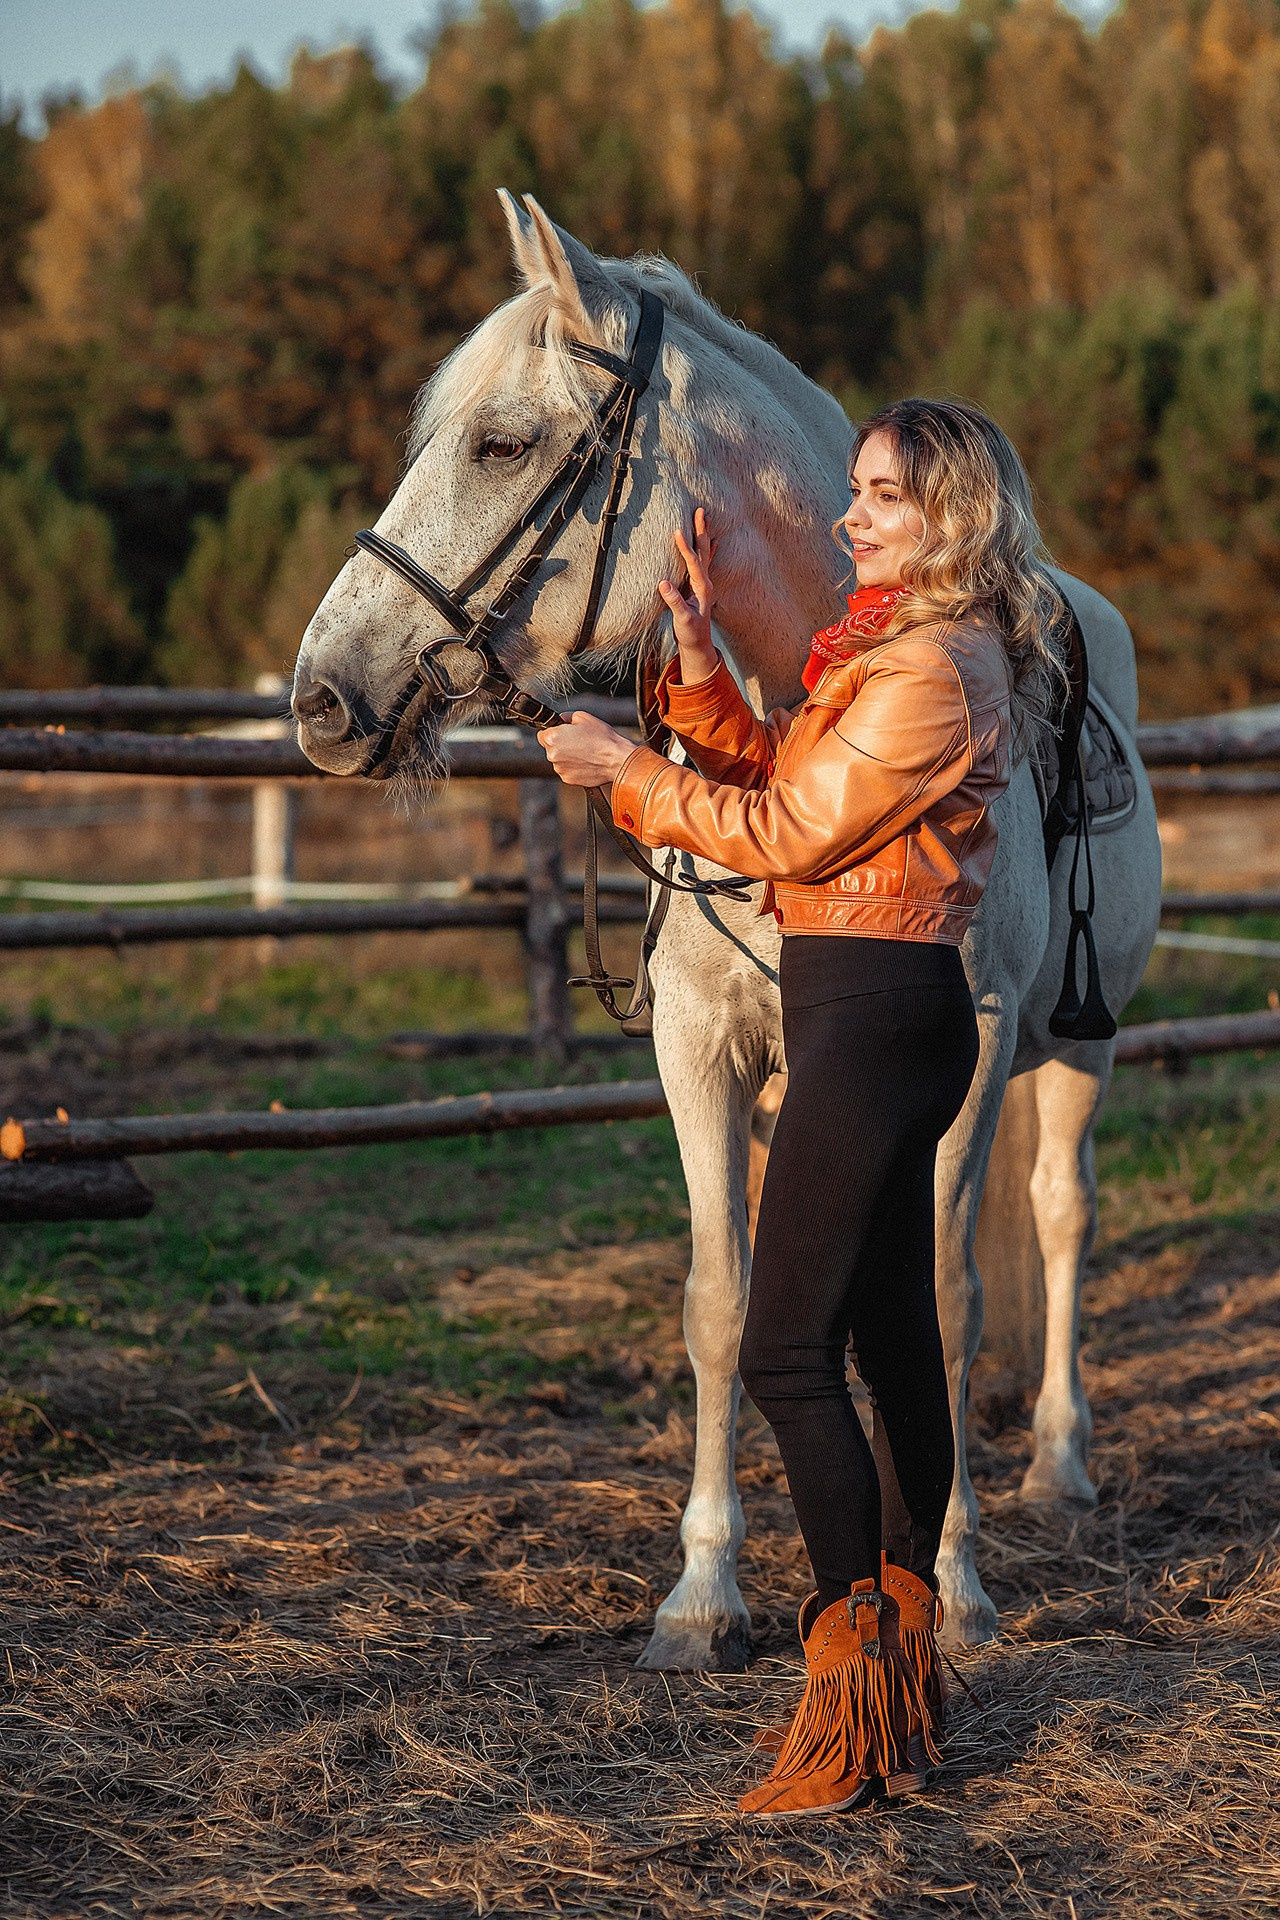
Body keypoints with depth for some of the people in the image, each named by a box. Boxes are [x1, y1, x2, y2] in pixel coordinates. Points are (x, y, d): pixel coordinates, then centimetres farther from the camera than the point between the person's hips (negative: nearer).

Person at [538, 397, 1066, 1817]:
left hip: (873, 1011, -11)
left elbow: (794, 831, -16)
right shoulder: (893, 646, 17)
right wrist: (698, 665, 6)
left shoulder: (930, 670, -16)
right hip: (884, 1012, 11)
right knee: (892, 1340, 14)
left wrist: (629, 776, -8)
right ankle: (902, 1675, 23)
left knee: (788, 1352, -11)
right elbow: (775, 771, 18)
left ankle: (849, 1669, -8)